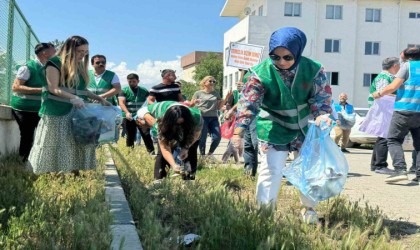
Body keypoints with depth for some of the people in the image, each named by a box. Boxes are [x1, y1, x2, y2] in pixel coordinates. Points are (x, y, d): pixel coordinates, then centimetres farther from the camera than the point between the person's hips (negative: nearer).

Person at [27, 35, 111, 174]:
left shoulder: (80, 66, 16)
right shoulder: (55, 63, -7)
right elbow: (53, 88, -15)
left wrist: (100, 99, 12)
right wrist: (73, 98, -27)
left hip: (76, 113, 7)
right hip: (57, 113, -7)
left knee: (76, 146, 6)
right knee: (54, 147, -3)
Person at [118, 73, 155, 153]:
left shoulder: (144, 91, 10)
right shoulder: (124, 91, 4)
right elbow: (121, 102, -8)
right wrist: (127, 112, -26)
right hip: (129, 117, -1)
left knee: (146, 134, -6)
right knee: (130, 136, 6)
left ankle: (151, 152, -4)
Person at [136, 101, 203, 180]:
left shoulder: (196, 117, -39)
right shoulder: (161, 124, -42)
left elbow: (197, 132, -19)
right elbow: (165, 149, -42)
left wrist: (186, 148, -34)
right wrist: (173, 165, -59)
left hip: (188, 131, 1)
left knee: (191, 153, -13)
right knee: (162, 153, -15)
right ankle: (158, 179, -11)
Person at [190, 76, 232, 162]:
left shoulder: (216, 93, 17)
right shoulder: (198, 93, 6)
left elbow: (219, 107, 13)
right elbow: (191, 105, 4)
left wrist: (226, 98, 3)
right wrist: (194, 102, -19)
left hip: (214, 118, 4)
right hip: (202, 117, -4)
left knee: (217, 137, -4)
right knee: (202, 138, -6)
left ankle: (210, 154, 18)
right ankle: (202, 156, 10)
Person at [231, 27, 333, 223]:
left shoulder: (313, 70, -17)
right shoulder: (261, 73, -23)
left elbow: (321, 97, -11)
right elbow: (248, 104, -26)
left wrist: (322, 115, -34)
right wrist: (237, 133, -38)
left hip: (305, 127, 3)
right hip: (274, 129, -3)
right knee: (271, 170, -10)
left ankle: (309, 209, 35)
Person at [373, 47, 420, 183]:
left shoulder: (407, 65, 1)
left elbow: (394, 86, -7)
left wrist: (379, 93, 7)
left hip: (404, 109, -5)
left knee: (394, 140, 0)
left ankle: (400, 169, -17)